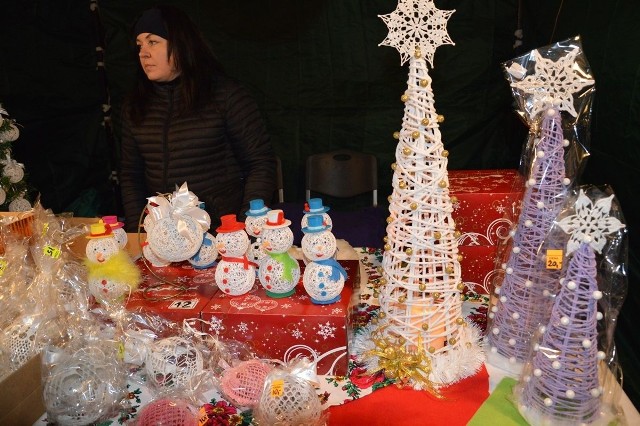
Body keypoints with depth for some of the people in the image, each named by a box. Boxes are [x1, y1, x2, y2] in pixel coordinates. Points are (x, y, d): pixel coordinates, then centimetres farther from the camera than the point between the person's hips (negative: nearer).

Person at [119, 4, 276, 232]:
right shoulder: (135, 106, 10)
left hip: (222, 229, -4)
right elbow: (130, 175, 14)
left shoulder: (227, 94, -4)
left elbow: (261, 163, -3)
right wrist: (137, 229, 1)